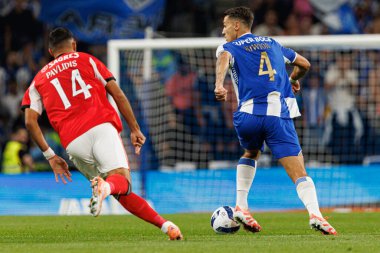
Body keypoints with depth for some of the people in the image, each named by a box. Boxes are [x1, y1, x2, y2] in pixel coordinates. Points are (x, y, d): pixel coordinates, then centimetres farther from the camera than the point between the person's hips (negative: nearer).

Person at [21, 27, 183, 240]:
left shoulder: (38, 80, 25)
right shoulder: (86, 60, 21)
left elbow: (30, 121, 10)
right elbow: (118, 95, 11)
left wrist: (51, 156, 13)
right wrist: (135, 129, 15)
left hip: (73, 143, 2)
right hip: (101, 127, -2)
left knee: (123, 193, 11)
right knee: (122, 180, -17)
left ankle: (164, 224, -1)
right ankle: (106, 186, -52)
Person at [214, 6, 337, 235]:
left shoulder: (230, 48, 13)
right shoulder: (272, 44, 26)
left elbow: (224, 59, -13)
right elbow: (304, 64, 36)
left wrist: (219, 84, -32)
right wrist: (294, 80, 57)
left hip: (248, 115, -1)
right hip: (280, 114, 1)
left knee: (251, 154, 32)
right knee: (299, 173, -5)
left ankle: (241, 206, 19)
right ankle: (315, 213, -29)